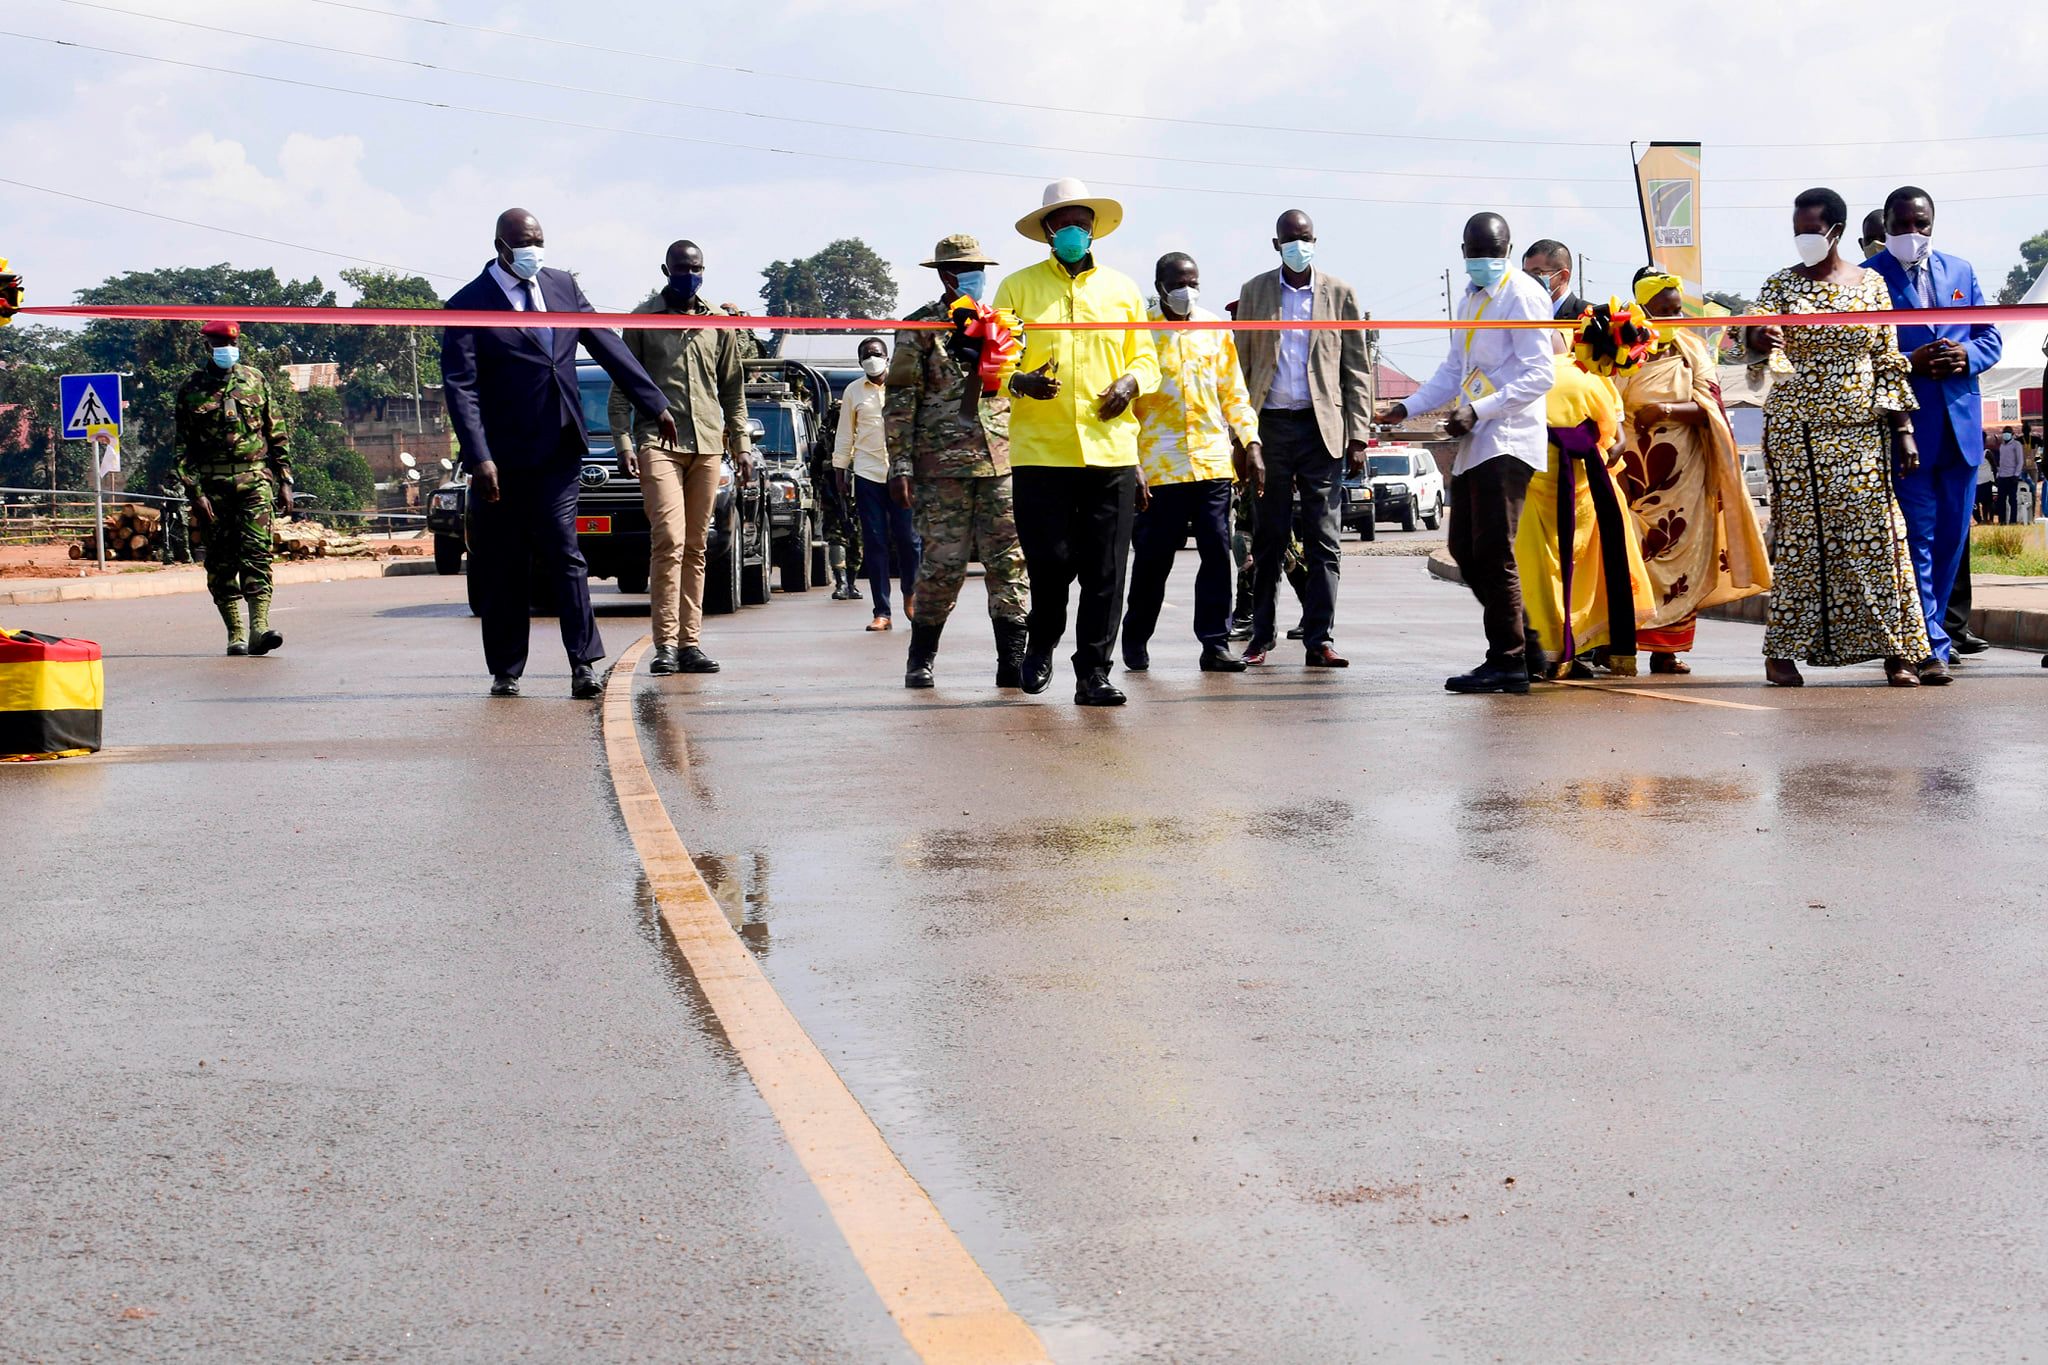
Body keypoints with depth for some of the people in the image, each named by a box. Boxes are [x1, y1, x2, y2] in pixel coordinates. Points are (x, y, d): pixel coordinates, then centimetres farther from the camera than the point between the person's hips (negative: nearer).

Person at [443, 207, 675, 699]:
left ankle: (583, 666, -10)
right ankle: (505, 672, 15)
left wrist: (655, 404, 12)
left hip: (559, 450, 3)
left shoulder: (562, 286, 9)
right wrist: (479, 459, -21)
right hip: (503, 457, -3)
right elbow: (460, 387, -11)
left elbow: (608, 346, 14)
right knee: (504, 569, 5)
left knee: (566, 555, -6)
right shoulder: (469, 305, -6)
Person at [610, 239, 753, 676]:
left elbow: (733, 391, 18)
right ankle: (666, 644, -13)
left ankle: (691, 643, 7)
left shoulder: (719, 326, 14)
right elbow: (622, 387, 4)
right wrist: (623, 441, -6)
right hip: (658, 442, -4)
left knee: (696, 546, 4)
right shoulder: (642, 320, 5)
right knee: (668, 539, -14)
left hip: (707, 444, 4)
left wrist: (742, 446, 12)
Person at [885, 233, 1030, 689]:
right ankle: (921, 659, 11)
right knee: (943, 564, -3)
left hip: (1003, 461, 3)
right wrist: (900, 465, -6)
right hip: (943, 464, -3)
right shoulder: (920, 327, 5)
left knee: (1008, 562, -2)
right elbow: (900, 400, 1)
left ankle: (1012, 660, 0)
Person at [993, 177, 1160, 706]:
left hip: (1111, 449, 2)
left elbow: (1144, 357, 19)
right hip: (1040, 449, -2)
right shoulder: (1018, 287, 9)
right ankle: (1042, 644, 23)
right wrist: (1020, 381, -16)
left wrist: (1131, 382, -3)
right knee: (1050, 561, -4)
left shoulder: (1122, 290, 17)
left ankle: (1093, 672, 3)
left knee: (1105, 571, -3)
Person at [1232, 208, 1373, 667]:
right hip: (1269, 425, 1)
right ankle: (1261, 636, 12)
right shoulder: (1254, 292, 8)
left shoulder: (1339, 294, 6)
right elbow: (1239, 365, 9)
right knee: (1267, 538, 4)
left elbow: (1357, 369, 7)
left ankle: (1318, 640, 0)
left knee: (1324, 539, -2)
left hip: (1322, 427, 0)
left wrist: (1358, 436, 0)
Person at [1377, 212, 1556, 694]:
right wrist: (1406, 408, 19)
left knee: (1493, 553, -10)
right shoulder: (1469, 299, 21)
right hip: (1472, 443, 9)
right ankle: (1524, 647, 19)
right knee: (1465, 550, 10)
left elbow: (1539, 374, -14)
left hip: (1508, 441, -9)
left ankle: (1508, 662, -4)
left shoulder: (1523, 296, -7)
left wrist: (1478, 410, -21)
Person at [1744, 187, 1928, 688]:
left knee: (1873, 532, -4)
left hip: (1862, 430, 1)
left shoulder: (1871, 283, 9)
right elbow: (1757, 334, -10)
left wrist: (1903, 429, 4)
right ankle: (1782, 651, 2)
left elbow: (1889, 362, 10)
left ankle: (1895, 650, -2)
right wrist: (1759, 339, -35)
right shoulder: (1781, 285, 4)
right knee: (1800, 534, -4)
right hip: (1798, 429, -1)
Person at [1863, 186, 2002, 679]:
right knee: (1917, 536, -7)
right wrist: (1911, 362, -19)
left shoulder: (1960, 271, 13)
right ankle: (1930, 646, -7)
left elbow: (1990, 337, 14)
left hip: (1960, 424, 5)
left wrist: (1967, 356, -7)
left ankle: (1928, 628, 23)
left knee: (1952, 536, 10)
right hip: (1906, 424, -5)